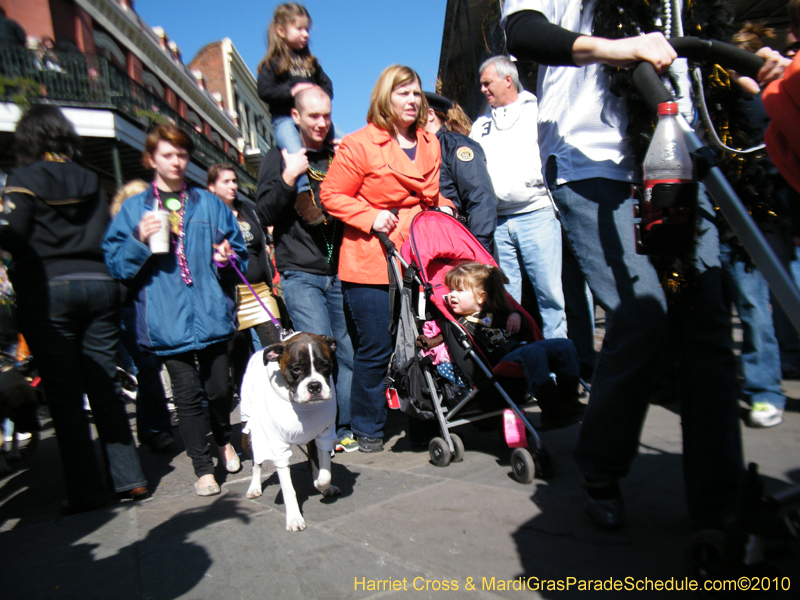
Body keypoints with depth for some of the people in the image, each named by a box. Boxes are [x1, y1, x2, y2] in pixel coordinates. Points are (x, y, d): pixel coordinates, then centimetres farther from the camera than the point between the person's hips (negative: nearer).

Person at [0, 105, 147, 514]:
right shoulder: (90, 180, 12)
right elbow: (107, 236, 10)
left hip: (49, 290, -4)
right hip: (98, 283, 4)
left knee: (64, 394, 2)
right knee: (105, 386, 9)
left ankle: (85, 490, 6)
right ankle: (129, 480, 13)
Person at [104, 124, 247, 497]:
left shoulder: (209, 205, 13)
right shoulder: (134, 210, 10)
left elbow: (238, 250, 19)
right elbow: (115, 263, 7)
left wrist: (227, 257, -4)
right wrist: (139, 241, -11)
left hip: (210, 311, 1)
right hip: (166, 318, -1)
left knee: (220, 386, 4)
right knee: (187, 392, 0)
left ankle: (224, 441, 35)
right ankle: (203, 468, 15)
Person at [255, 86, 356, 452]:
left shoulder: (336, 157, 18)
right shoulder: (278, 158, 6)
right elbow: (265, 213, -3)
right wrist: (288, 177, -15)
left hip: (338, 271, 4)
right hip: (300, 274, -4)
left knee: (349, 352, 2)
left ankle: (344, 429, 13)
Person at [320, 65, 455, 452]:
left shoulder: (430, 144, 16)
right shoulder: (358, 145, -4)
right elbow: (332, 195, -4)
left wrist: (443, 207, 11)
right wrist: (371, 217, -15)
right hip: (370, 264, -5)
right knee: (375, 348, -1)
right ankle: (367, 428, 19)